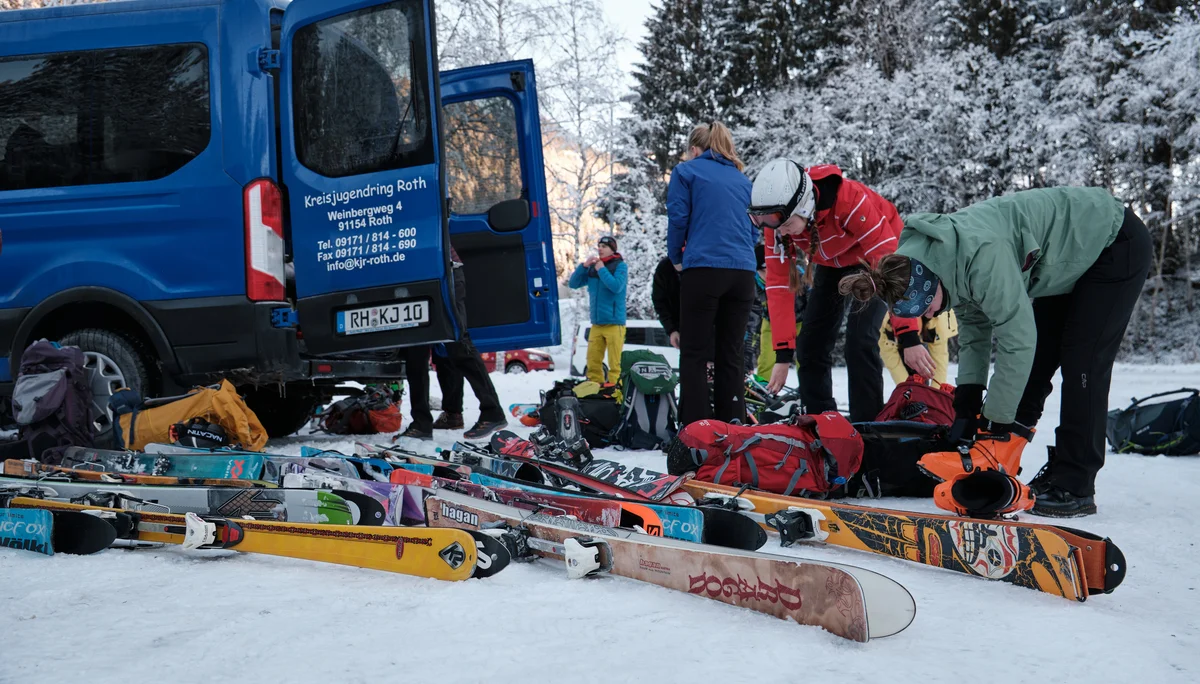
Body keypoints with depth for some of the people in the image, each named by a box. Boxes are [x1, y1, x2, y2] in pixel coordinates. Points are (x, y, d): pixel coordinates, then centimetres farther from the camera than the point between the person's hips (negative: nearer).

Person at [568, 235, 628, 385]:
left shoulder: (620, 266, 0)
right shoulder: (593, 267, 14)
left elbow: (616, 286, -17)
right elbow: (573, 284, 11)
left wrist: (602, 270, -9)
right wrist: (583, 266, -1)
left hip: (614, 323, -5)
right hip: (596, 323, 5)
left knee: (614, 362, -7)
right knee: (593, 360, 3)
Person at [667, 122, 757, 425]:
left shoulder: (687, 171, 6)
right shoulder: (742, 179, 21)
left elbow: (678, 218, 1)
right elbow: (754, 230, 19)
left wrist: (676, 258, 15)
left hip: (703, 270, -5)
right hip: (743, 272, 5)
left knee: (694, 354, -1)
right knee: (731, 355, 9)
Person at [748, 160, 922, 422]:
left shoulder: (850, 200, -40)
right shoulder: (776, 220, -24)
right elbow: (778, 283, -19)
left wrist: (909, 336, -41)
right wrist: (783, 354, -21)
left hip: (876, 256, -5)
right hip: (832, 263, 5)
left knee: (859, 337, -21)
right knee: (811, 341, 1)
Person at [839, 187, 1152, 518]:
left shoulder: (981, 254, -40)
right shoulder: (941, 258, -11)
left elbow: (1017, 338, -36)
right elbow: (973, 325, -2)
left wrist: (997, 422, -29)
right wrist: (966, 403, -9)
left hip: (1117, 244, -9)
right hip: (1068, 260, 9)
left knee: (1080, 363, -11)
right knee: (1037, 359, 6)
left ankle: (1075, 488, -5)